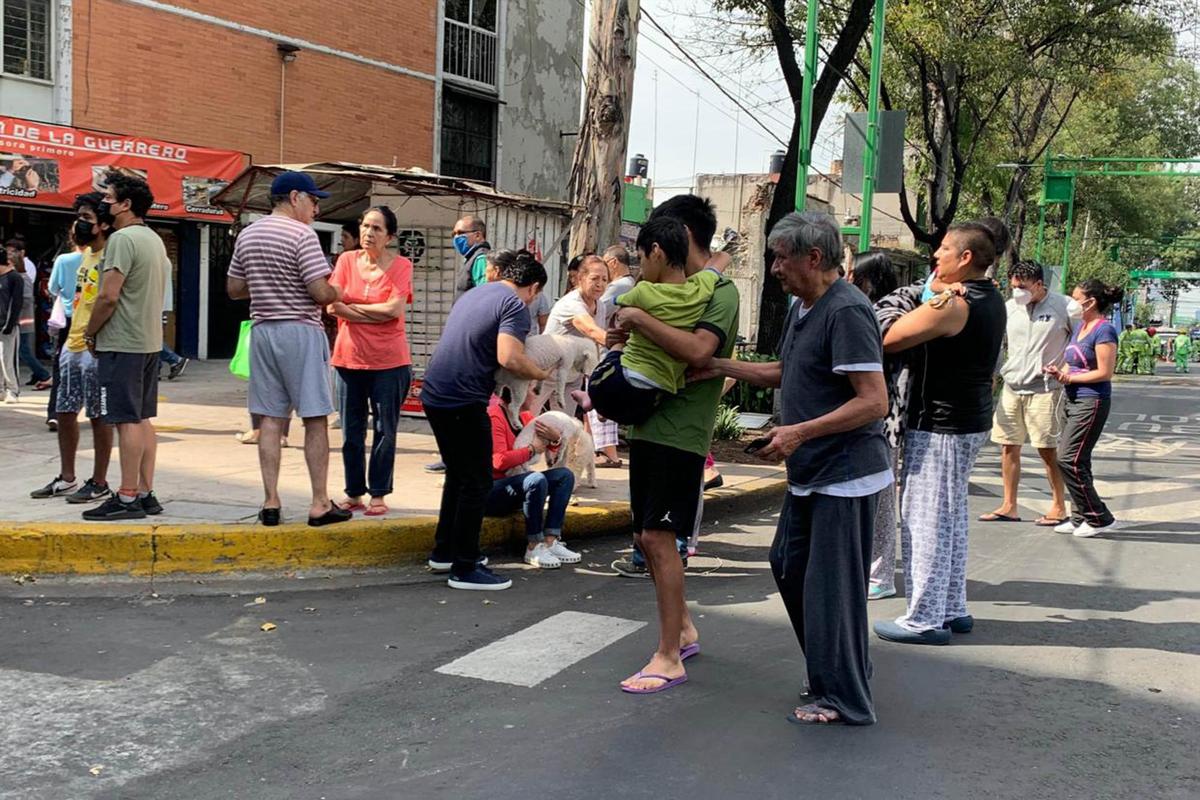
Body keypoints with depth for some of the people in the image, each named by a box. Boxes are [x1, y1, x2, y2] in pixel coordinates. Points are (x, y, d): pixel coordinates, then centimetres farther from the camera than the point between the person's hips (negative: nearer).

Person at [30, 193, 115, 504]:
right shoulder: (86, 254, 15)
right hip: (72, 345, 10)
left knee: (98, 415, -1)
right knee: (64, 412, 14)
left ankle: (99, 483, 9)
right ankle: (66, 479, 25)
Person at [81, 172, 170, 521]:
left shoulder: (122, 238, -14)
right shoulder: (155, 239, 16)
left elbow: (109, 296, -20)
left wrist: (90, 333, -5)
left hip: (122, 344, -9)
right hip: (150, 341, 9)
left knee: (127, 421, -7)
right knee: (142, 418, 11)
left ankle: (127, 498, -4)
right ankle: (145, 494, 15)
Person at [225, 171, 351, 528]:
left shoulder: (246, 235, 11)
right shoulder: (302, 235, -11)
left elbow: (233, 289, 16)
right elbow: (320, 292, -16)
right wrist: (338, 294, 4)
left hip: (262, 331, 7)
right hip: (300, 331, -6)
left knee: (270, 418, 9)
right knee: (315, 419, 0)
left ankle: (270, 502, 9)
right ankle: (320, 504, 3)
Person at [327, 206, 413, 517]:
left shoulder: (400, 266, -3)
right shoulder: (347, 260, 5)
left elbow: (395, 310, -14)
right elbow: (332, 305, -4)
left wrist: (352, 307, -7)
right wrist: (376, 314, -10)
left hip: (389, 361, -2)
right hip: (349, 356, 3)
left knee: (385, 430, 4)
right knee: (351, 430, 8)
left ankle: (378, 494, 14)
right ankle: (354, 493, 20)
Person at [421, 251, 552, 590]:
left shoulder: (473, 294, 19)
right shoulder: (515, 305, -8)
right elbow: (509, 358, -23)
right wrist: (541, 374, -5)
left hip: (434, 394, 9)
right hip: (463, 402, -9)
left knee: (458, 474, 21)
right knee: (477, 482, 0)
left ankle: (444, 552, 29)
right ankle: (464, 568, 2)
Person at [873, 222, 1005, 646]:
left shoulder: (951, 304, -20)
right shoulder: (991, 300, 10)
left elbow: (885, 340, -19)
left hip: (940, 424, -10)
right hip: (972, 420, 10)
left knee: (925, 518, -4)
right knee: (951, 516, 17)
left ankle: (925, 618, 1)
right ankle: (953, 608, 26)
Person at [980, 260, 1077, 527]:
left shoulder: (1062, 307, -5)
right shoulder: (1009, 308, 6)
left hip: (1044, 388, -5)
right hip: (1012, 385, 5)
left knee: (1047, 450, 0)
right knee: (1008, 446, 6)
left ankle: (1059, 507, 12)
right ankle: (1009, 507, 15)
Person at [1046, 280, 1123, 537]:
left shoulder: (1104, 330, -13)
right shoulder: (1079, 326, 13)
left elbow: (1105, 373, -17)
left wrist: (1069, 378, -13)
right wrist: (1060, 372, 0)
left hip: (1093, 402, -9)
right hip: (1074, 400, 9)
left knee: (1068, 459, -11)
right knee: (1078, 461, 11)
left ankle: (1100, 518, -2)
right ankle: (1081, 518, 18)